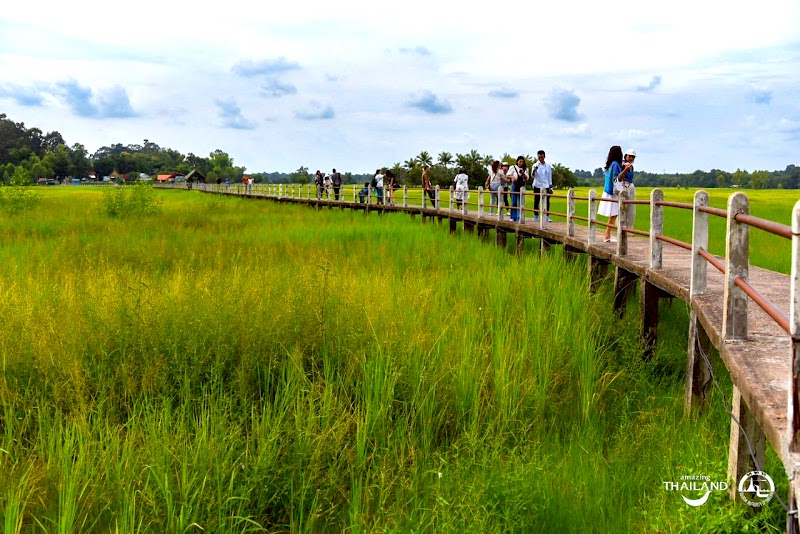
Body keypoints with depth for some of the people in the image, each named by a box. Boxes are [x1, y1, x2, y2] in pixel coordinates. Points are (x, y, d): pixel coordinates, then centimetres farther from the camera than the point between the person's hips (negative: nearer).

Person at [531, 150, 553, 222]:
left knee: (547, 201, -2)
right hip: (537, 186, -1)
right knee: (536, 201, 2)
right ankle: (535, 215, 11)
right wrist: (534, 170, -36)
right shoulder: (535, 165, 0)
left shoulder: (548, 166, 7)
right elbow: (533, 175, -14)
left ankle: (547, 216, 2)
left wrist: (550, 186, 6)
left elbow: (550, 176, 12)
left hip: (546, 186, 2)